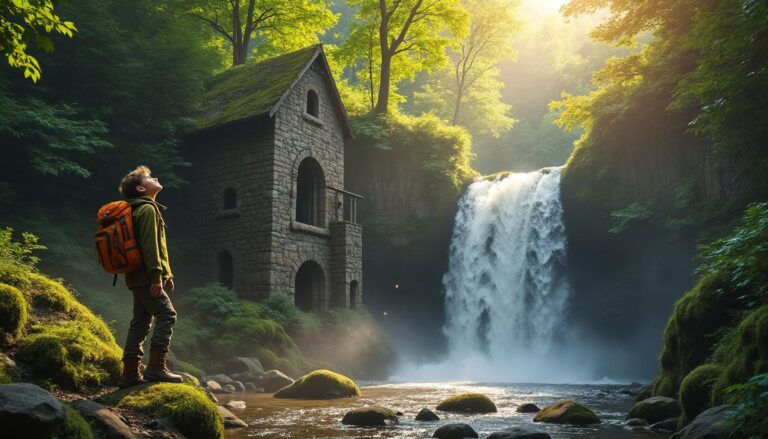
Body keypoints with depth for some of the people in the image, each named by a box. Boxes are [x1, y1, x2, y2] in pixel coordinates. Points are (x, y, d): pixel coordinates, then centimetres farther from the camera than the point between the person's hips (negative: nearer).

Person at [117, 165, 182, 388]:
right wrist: (156, 276, -21)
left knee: (140, 322, 10)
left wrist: (166, 274, 24)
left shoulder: (138, 210, 24)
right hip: (146, 277, -10)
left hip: (138, 278, 10)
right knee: (166, 315, -13)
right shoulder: (148, 209, -8)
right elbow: (149, 245, -18)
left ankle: (130, 373, 13)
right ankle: (156, 367, -15)